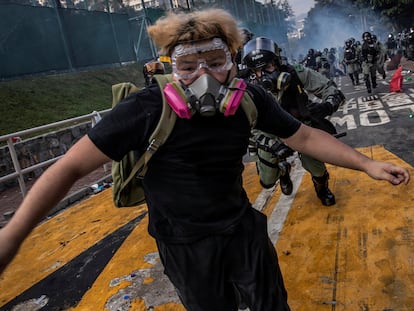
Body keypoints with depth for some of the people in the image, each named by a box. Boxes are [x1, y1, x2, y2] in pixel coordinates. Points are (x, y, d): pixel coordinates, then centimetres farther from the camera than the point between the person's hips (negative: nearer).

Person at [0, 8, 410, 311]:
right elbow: (72, 165, -21)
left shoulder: (250, 101, -13)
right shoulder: (147, 110, -25)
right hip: (185, 247, -2)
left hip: (243, 230, 3)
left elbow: (303, 136, -1)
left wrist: (366, 164, -6)